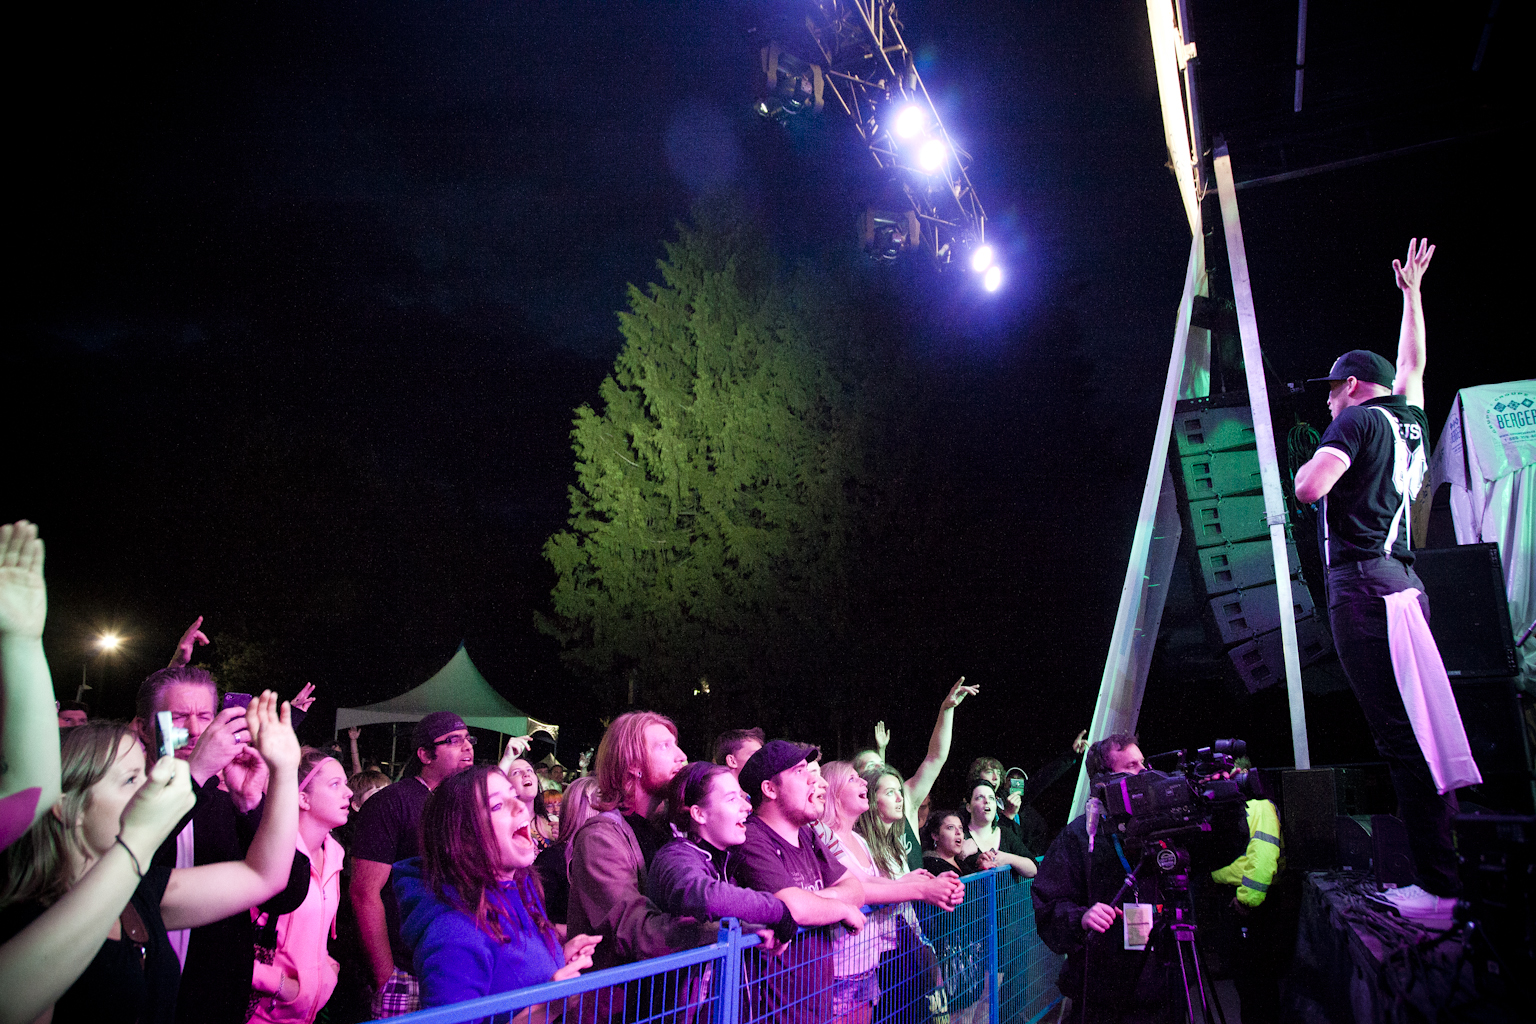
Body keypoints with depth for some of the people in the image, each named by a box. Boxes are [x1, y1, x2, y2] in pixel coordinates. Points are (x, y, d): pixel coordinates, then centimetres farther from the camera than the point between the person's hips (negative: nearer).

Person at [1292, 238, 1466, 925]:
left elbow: (1309, 487, -17)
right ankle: (1451, 871, 11)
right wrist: (1412, 290, 49)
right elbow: (1412, 362, 40)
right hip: (1404, 581, 8)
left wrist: (1310, 463, 6)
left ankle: (1443, 887, -10)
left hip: (1362, 584, -8)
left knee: (1401, 737, -10)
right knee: (1420, 729, 8)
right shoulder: (1411, 419, 20)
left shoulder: (1358, 420, -2)